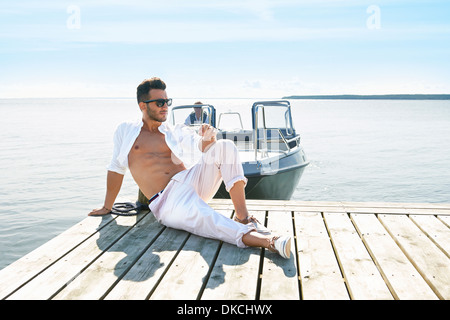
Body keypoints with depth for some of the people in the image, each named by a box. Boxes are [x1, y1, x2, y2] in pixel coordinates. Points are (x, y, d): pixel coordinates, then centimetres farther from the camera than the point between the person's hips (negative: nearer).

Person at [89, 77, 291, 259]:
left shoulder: (175, 132, 19)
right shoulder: (125, 132, 14)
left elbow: (201, 146, 4)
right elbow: (116, 169, 17)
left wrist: (208, 138, -20)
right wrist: (107, 207, 18)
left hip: (190, 180, 4)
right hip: (167, 201, -4)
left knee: (225, 147, -20)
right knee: (202, 218, -37)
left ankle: (242, 216, -25)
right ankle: (268, 242, -53)